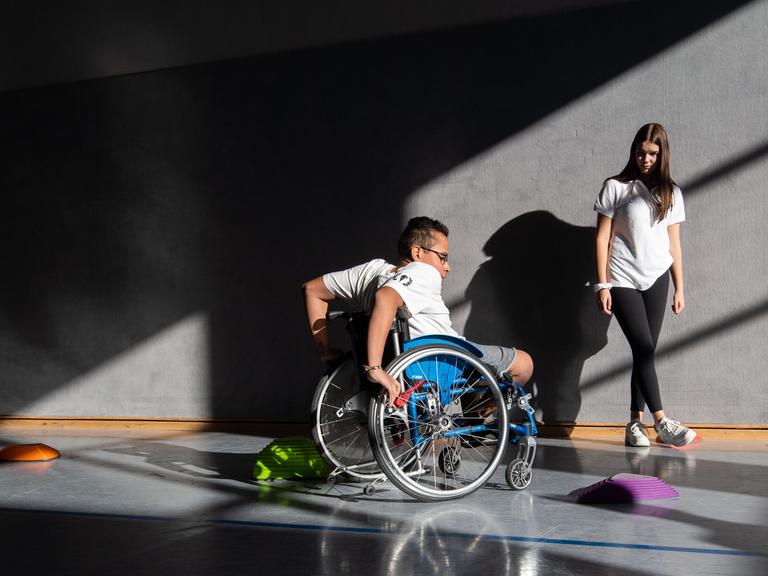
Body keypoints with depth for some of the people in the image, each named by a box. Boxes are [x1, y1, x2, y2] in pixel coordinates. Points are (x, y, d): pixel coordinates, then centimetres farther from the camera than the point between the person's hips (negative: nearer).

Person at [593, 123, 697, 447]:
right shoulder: (616, 188, 1)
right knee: (644, 348, -11)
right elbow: (602, 238, -1)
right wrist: (602, 285, -6)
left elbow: (674, 244, 13)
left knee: (646, 351, 2)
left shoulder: (670, 193, 12)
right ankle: (661, 422, -12)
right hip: (623, 281, -3)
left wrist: (679, 289, 9)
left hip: (657, 279, 4)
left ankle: (635, 423, 7)